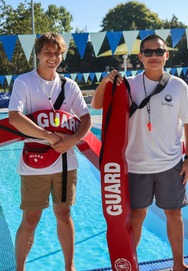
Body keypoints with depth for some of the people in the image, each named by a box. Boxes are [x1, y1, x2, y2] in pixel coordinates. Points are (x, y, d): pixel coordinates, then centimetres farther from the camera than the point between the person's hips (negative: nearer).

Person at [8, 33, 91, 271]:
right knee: (30, 220, 6)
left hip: (65, 163, 3)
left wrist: (72, 139, -15)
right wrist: (50, 137, -21)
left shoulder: (69, 85, 6)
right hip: (34, 164, -3)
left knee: (64, 215, 14)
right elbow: (14, 118, -19)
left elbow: (86, 119, 4)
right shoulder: (23, 82, -6)